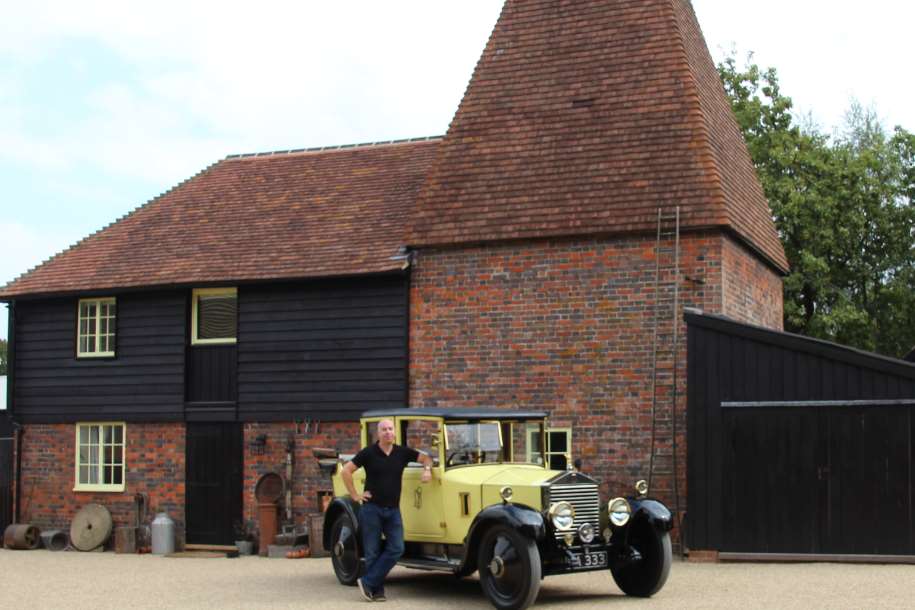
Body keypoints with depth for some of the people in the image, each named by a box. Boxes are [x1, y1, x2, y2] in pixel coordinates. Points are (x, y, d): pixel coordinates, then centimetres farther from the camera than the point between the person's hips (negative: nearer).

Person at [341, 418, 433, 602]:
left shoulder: (402, 452, 4)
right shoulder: (368, 453, -5)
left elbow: (425, 457, 15)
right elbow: (346, 471, -3)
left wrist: (427, 469, -7)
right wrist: (355, 495, -6)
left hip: (393, 510, 3)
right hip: (372, 508, -3)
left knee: (396, 549, -7)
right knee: (372, 551, 0)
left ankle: (368, 582, 1)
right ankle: (376, 591, 9)